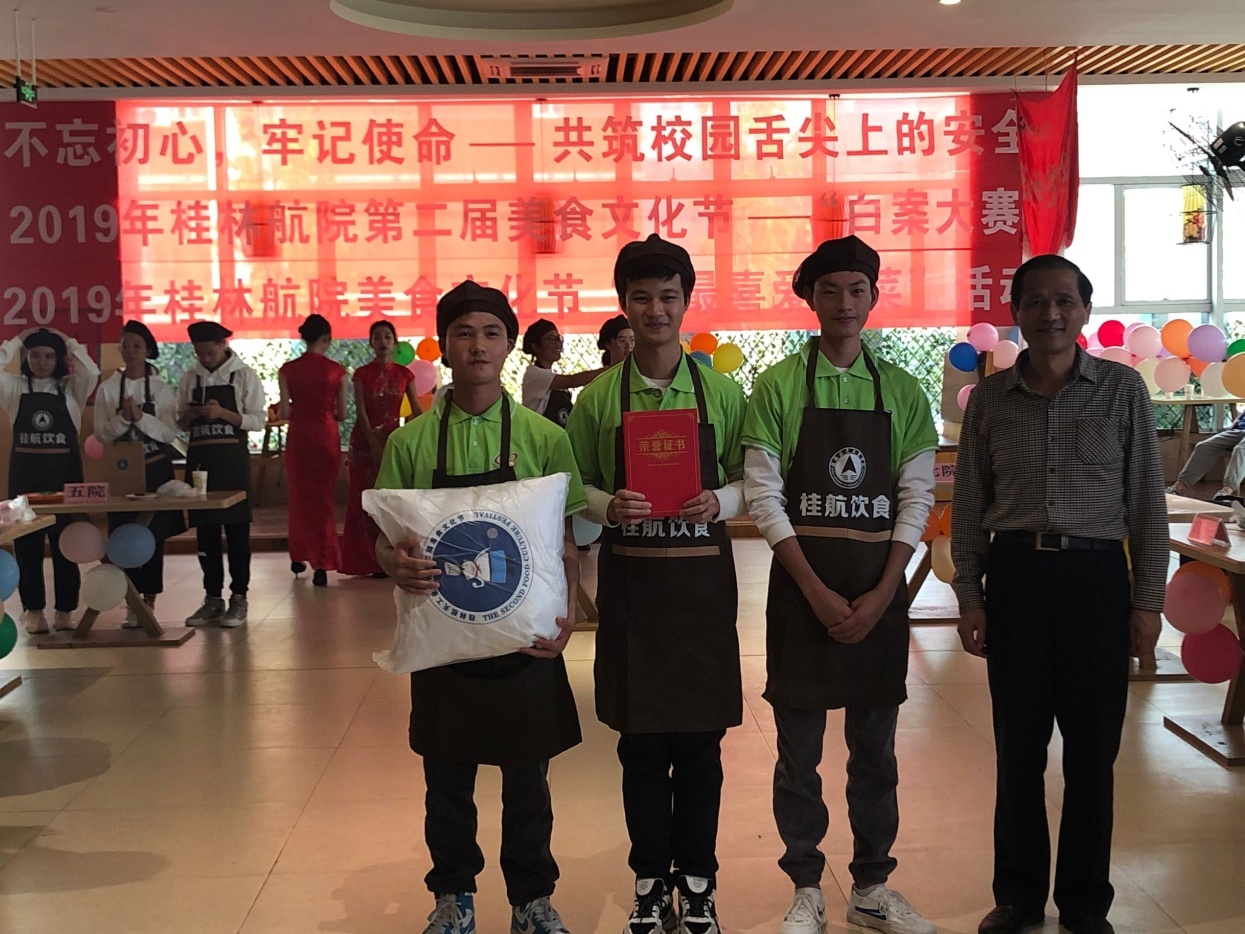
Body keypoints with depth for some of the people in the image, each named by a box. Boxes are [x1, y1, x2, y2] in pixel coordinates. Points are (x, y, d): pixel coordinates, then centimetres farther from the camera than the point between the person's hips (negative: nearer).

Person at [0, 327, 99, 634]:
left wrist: (68, 342, -5)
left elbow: (92, 372, -14)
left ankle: (64, 609, 12)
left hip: (65, 470, -1)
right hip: (25, 472, 1)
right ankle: (33, 609, 12)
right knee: (27, 542, 4)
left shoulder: (72, 388, 4)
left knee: (66, 541, 3)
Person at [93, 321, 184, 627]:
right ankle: (132, 604, 6)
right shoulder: (107, 388, 3)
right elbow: (101, 434, 0)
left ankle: (149, 600, 9)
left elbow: (172, 433, -6)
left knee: (154, 537, 1)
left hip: (156, 470, 0)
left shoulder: (161, 388, 1)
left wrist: (141, 417, -18)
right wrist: (122, 419, -17)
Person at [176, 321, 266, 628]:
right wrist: (189, 416, -8)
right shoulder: (190, 378, 10)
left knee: (237, 529, 0)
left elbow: (259, 420, -6)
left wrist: (223, 413, -18)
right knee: (205, 530, 7)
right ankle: (212, 598, 16)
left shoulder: (243, 376, -1)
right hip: (199, 458, 4)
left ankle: (238, 597, 7)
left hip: (232, 458, -4)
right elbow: (180, 423, 15)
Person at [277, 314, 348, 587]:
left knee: (300, 496, 17)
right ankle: (322, 564, 4)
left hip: (298, 437, 1)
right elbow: (342, 413, -1)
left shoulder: (288, 370, -4)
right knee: (325, 498, 8)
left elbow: (284, 413, -6)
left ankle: (299, 557, 26)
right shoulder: (336, 370, -5)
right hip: (326, 437, -1)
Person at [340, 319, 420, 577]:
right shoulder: (362, 374, 0)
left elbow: (417, 410, 1)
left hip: (393, 438, 1)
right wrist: (374, 446, -15)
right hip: (365, 439, -1)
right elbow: (361, 412, -7)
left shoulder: (404, 374, 4)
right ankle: (370, 560, 5)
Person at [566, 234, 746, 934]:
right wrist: (609, 506, -15)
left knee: (701, 738, 8)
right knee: (640, 739, 8)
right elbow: (576, 485, 6)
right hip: (630, 580, 0)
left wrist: (719, 501, -15)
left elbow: (749, 482, 5)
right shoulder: (599, 397, 2)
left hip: (703, 579, 0)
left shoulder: (723, 393, 1)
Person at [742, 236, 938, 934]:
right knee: (800, 750, 6)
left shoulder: (902, 390, 5)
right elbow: (765, 497, -7)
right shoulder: (778, 386, -2)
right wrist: (818, 592, -13)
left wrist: (880, 595, -9)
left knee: (875, 749, 11)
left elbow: (916, 499, 2)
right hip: (801, 582, -2)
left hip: (879, 586, 2)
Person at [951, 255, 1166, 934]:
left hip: (1096, 578, -1)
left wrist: (1148, 601, -1)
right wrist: (968, 597, 3)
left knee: (1093, 749, 6)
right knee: (1018, 747, 8)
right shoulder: (990, 398, 4)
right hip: (1015, 576, 1)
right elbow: (969, 506, 7)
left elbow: (1147, 502, 2)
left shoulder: (1123, 389, 1)